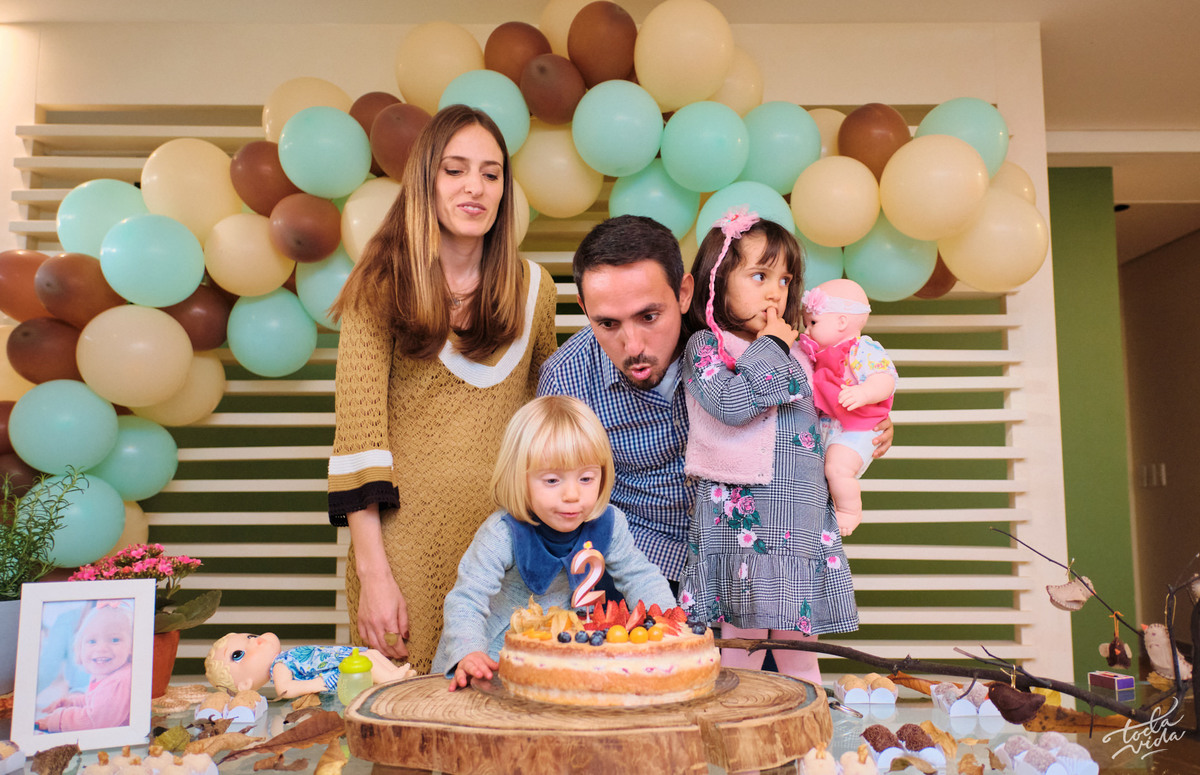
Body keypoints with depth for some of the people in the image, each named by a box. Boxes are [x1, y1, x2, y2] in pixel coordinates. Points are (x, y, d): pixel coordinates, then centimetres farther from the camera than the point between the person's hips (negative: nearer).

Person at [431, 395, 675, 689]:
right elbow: (467, 601, -25)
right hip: (496, 659, -4)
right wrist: (468, 654, -42)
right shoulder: (502, 535, -26)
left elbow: (641, 577, 0)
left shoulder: (608, 525, -14)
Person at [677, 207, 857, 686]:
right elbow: (732, 404, -21)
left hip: (802, 513, 5)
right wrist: (769, 347, -10)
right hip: (741, 514, -5)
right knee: (741, 636, -1)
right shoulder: (705, 346, -2)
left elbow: (823, 418, 26)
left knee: (799, 639, 12)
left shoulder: (796, 349, 15)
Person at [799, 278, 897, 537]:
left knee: (837, 466, -28)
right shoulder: (822, 354, 17)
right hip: (821, 427, 9)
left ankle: (850, 511, -3)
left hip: (853, 430, -9)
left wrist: (862, 394, -37)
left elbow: (885, 380, -22)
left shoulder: (865, 351, -10)